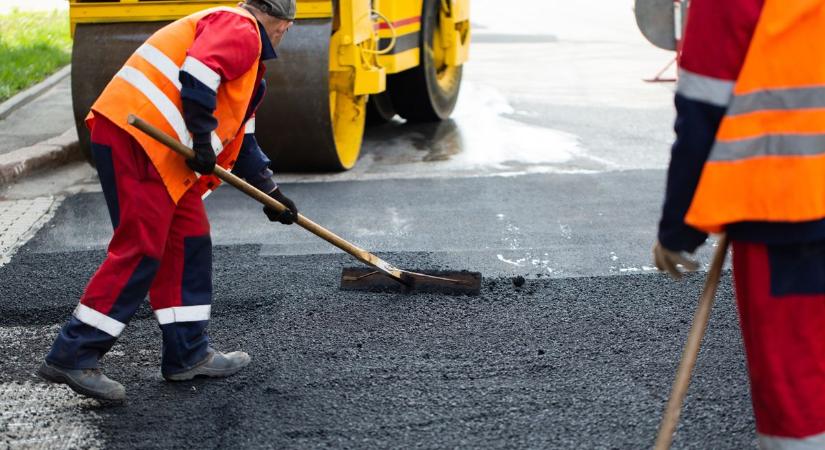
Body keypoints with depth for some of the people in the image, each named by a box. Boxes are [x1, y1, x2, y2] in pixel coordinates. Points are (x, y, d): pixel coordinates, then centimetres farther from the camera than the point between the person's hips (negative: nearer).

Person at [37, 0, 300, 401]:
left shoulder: (245, 51, 30)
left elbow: (241, 137, 33)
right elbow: (198, 73, -22)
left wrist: (269, 192, 33)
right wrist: (203, 140, -17)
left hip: (163, 152, 11)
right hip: (136, 138, -11)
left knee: (189, 242, 13)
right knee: (140, 250, -11)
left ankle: (188, 353, 19)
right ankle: (73, 357, -7)